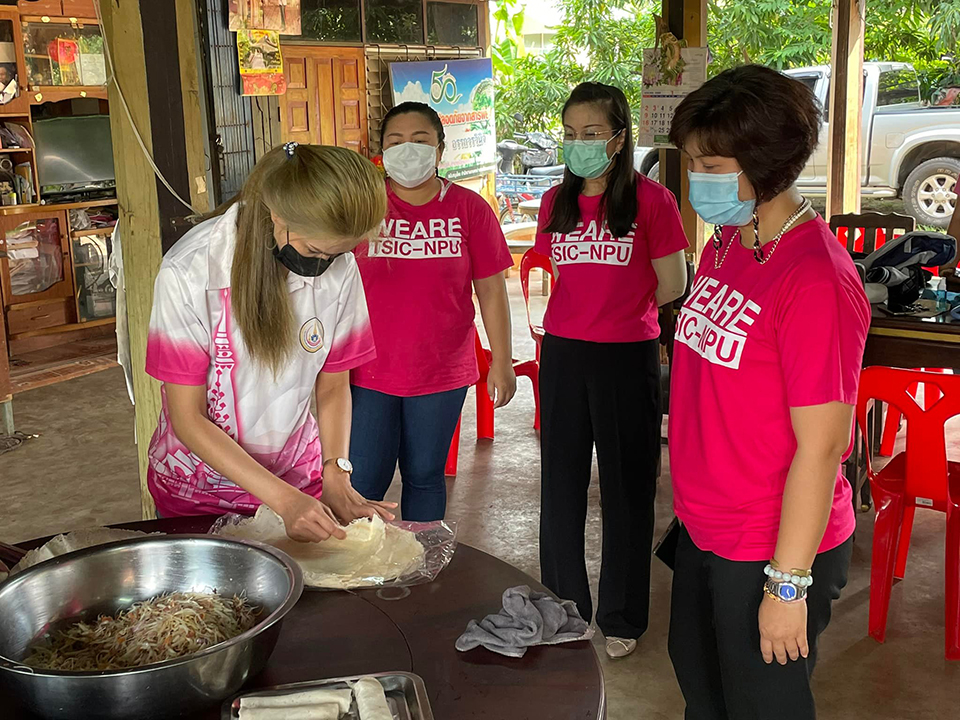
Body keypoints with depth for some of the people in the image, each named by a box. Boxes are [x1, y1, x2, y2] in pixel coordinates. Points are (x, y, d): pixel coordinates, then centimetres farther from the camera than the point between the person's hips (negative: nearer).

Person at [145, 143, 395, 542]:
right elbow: (189, 419, -20)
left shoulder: (340, 268, -14)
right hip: (198, 489, -2)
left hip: (298, 479, 3)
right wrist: (283, 499, -28)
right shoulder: (187, 273, -25)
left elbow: (332, 386, -1)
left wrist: (336, 476, -17)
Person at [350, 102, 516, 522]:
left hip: (441, 373, 0)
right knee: (361, 482, 2)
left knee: (424, 476, 14)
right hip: (368, 374, 0)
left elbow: (491, 290, 2)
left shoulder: (468, 208, 0)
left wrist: (501, 363, 1)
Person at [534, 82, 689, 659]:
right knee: (560, 487, 12)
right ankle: (563, 608, 29)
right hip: (563, 353, 5)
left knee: (627, 489, 6)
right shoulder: (557, 202, 8)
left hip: (627, 357, -4)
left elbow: (673, 288, -5)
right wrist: (599, 306, 8)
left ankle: (621, 620, 22)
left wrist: (619, 309, 6)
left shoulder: (651, 200, -7)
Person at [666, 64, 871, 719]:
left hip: (772, 549, -8)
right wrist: (695, 495, 15)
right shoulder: (726, 245, 3)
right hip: (704, 528, 8)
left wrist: (789, 584, -19)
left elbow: (820, 444, -23)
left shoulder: (816, 280, -25)